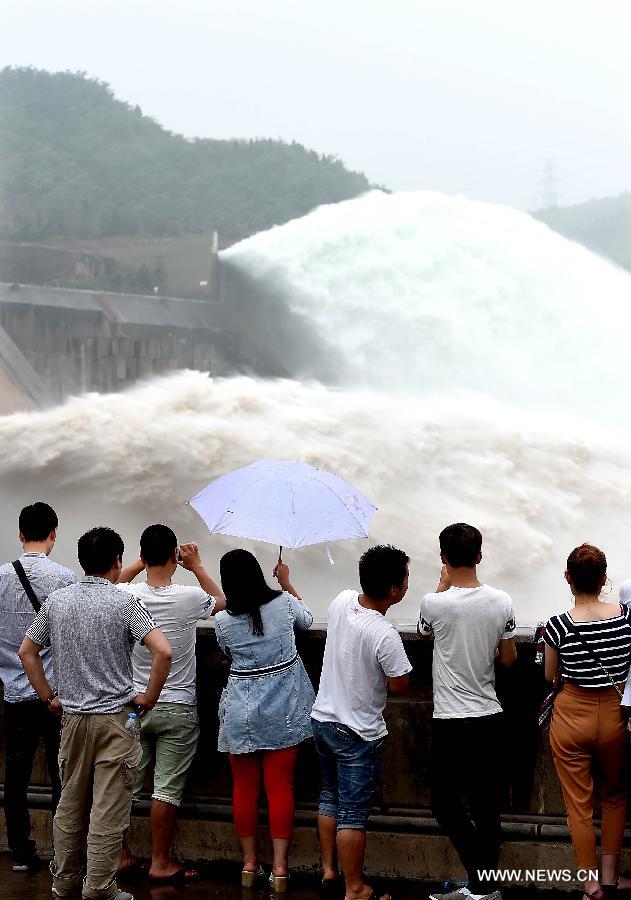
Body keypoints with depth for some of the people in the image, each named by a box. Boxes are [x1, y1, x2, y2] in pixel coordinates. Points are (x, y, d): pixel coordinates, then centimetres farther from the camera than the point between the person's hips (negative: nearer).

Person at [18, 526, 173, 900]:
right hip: (117, 716, -5)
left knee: (70, 804, 17)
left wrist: (49, 697, 15)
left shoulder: (57, 601, 3)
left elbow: (27, 652, 12)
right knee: (108, 811, 1)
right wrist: (150, 697, -8)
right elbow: (163, 651, -21)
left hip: (73, 716, 5)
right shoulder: (124, 603, -11)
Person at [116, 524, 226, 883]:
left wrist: (141, 563, 13)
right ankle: (160, 863, 10)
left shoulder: (127, 596, -10)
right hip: (177, 708, -3)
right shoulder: (189, 598, -17)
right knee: (167, 788, 3)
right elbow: (222, 602, 7)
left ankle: (120, 855, 22)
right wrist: (197, 566, 10)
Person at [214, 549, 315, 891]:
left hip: (242, 714, -1)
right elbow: (306, 619, 16)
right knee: (281, 787, 4)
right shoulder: (284, 603, -8)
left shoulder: (223, 621, -10)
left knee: (244, 788, 10)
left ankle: (249, 863, 18)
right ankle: (280, 865, 2)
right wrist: (286, 582, 24)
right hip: (283, 711, 1)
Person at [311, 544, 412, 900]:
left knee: (331, 797, 24)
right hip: (358, 734, -8)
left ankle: (329, 870, 35)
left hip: (323, 720, 8)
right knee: (353, 814, 3)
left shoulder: (342, 601, -7)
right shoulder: (385, 635, -29)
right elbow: (400, 685, -16)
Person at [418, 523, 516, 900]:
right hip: (490, 717, 4)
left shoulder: (434, 603, -14)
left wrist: (444, 584, 16)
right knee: (487, 805, 11)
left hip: (451, 721, -4)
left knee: (446, 802, 8)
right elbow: (508, 659, 5)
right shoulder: (501, 601, -5)